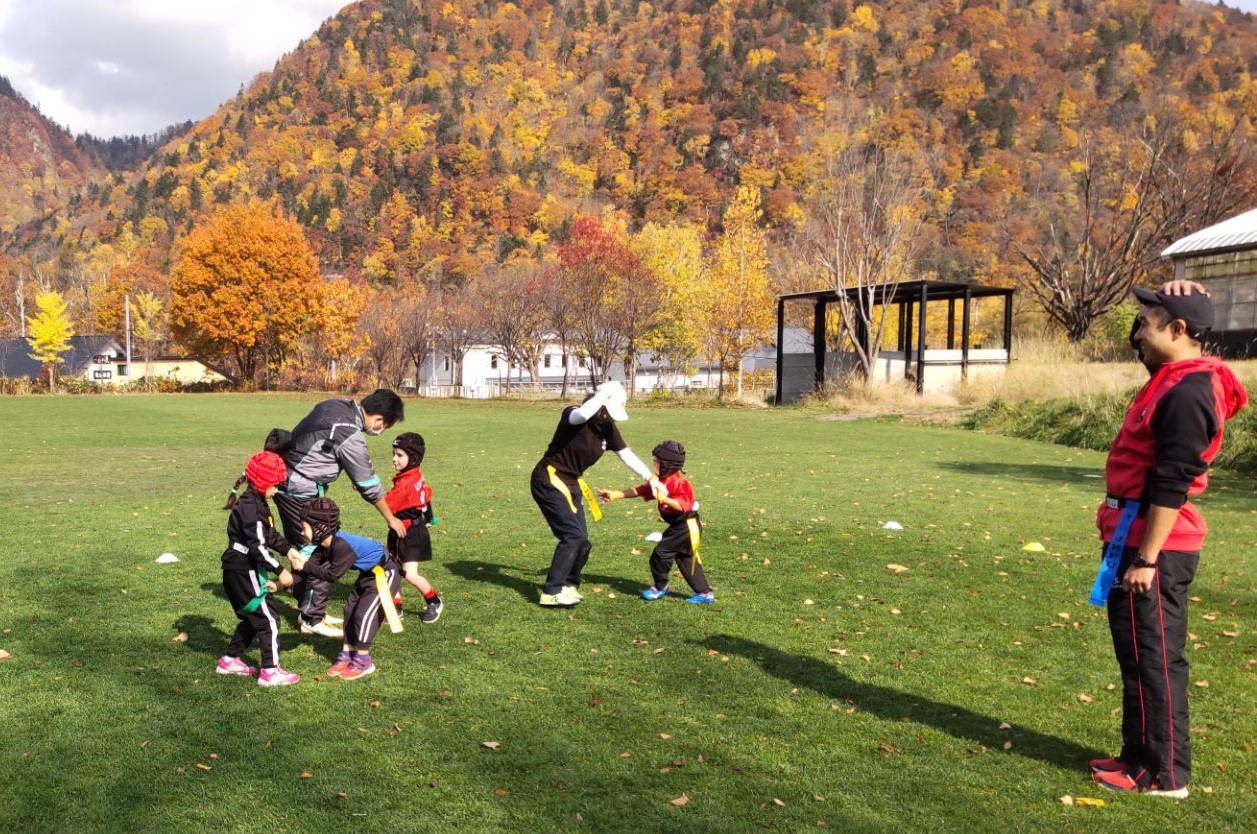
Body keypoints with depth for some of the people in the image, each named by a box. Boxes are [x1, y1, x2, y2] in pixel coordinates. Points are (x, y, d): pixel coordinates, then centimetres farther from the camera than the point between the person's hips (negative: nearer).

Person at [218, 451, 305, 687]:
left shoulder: (256, 503, 11)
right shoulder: (250, 507, -22)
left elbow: (269, 534, 20)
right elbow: (257, 546, -27)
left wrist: (287, 548, 6)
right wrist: (280, 571, -25)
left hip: (241, 571, 10)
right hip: (243, 571, -10)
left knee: (252, 617, 21)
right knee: (268, 619, -5)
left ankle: (229, 660, 31)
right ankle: (270, 671, -1)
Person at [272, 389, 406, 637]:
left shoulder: (336, 405, 0)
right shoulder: (350, 438, -24)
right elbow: (368, 484, -13)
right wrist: (390, 519, 0)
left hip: (285, 482, 10)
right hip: (300, 494, -10)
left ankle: (308, 609, 28)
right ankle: (312, 619, 6)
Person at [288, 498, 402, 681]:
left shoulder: (342, 545, -33)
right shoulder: (326, 544, -5)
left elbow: (332, 575, -27)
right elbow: (315, 566, -2)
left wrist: (305, 565, -25)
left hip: (386, 573, -10)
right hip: (368, 573, 10)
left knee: (364, 613, -11)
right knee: (350, 611, 10)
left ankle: (363, 661, 2)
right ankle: (346, 655, 21)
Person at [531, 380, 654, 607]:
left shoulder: (608, 428, 1)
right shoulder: (573, 414, -20)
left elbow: (627, 455, 6)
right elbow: (580, 415, -45)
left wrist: (651, 479, 0)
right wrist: (603, 395, -32)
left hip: (572, 484, 8)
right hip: (549, 481, -8)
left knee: (581, 542, 9)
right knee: (573, 535, -16)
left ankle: (568, 585, 33)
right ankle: (551, 593, -9)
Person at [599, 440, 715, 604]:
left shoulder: (678, 482, -22)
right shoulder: (661, 481, 7)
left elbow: (683, 505, -32)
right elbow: (639, 491, 9)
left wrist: (664, 499, -42)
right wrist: (615, 494, 7)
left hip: (687, 527, -10)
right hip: (679, 526, 10)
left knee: (661, 553, -5)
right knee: (686, 559, 13)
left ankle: (660, 587, 13)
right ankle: (704, 592, 18)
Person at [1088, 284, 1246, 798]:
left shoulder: (1186, 392, -19)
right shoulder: (1173, 379, 10)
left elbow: (1171, 485, -23)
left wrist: (1147, 558, -22)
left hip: (1156, 548, -10)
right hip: (1137, 540, 10)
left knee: (1153, 659, -2)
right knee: (1138, 656, 16)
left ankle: (1163, 775, 7)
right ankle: (1142, 756, 27)